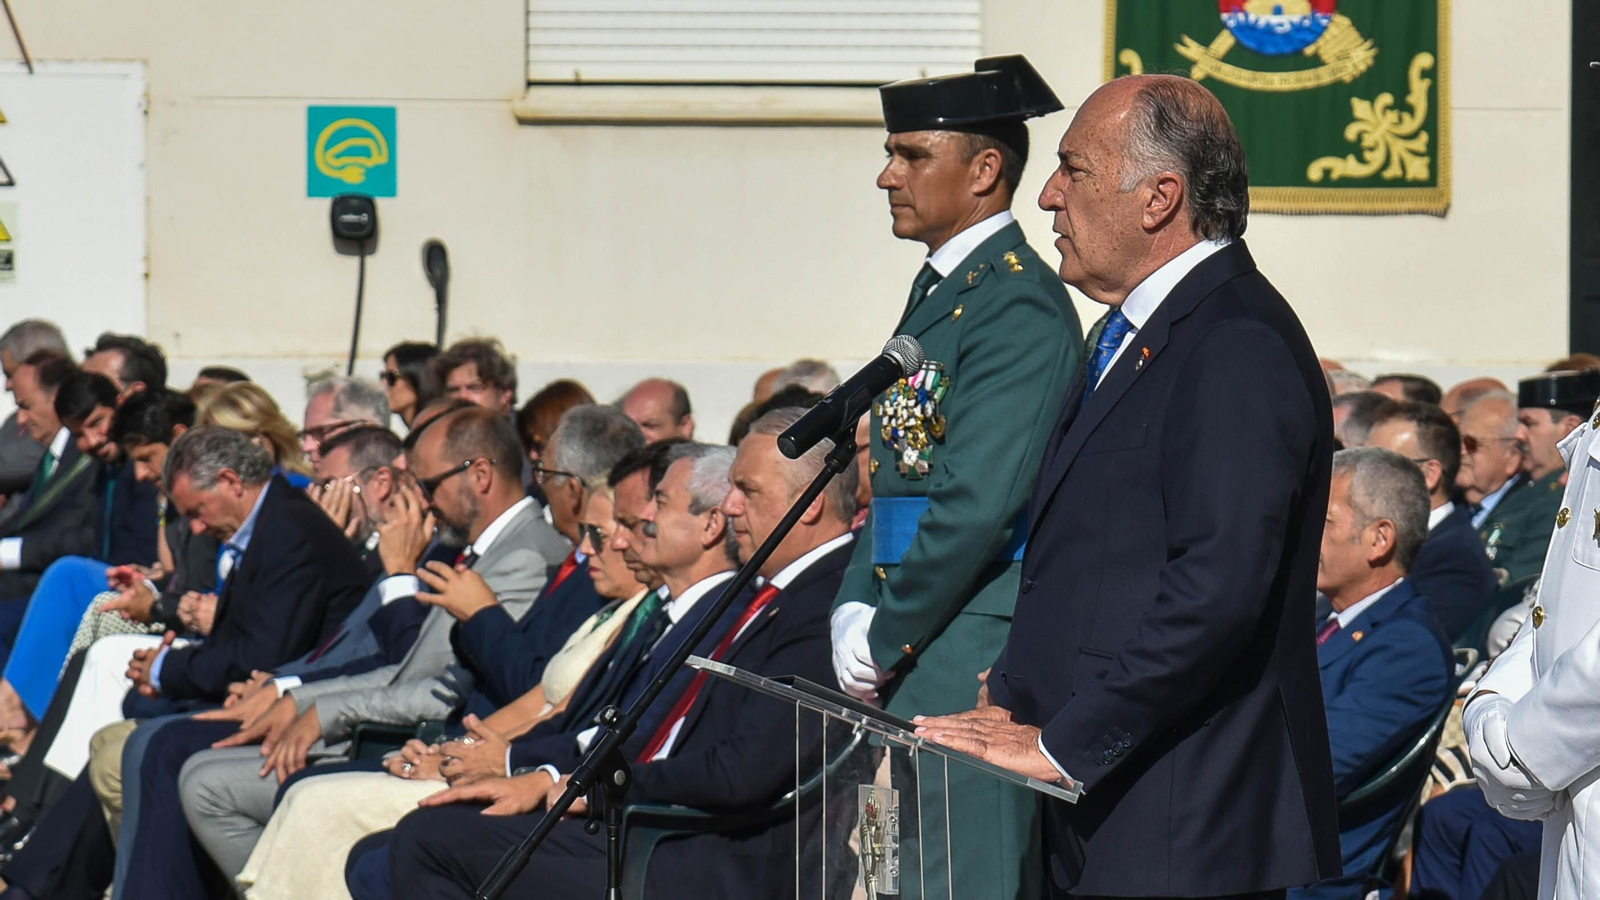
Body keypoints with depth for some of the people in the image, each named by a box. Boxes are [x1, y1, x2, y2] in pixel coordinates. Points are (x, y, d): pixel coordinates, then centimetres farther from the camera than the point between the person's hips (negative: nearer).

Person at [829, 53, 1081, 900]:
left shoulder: (1017, 302, -14)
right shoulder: (936, 289, 17)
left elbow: (979, 504, -20)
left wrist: (886, 640, -13)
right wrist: (855, 613, 8)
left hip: (974, 662, -10)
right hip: (910, 658, 10)